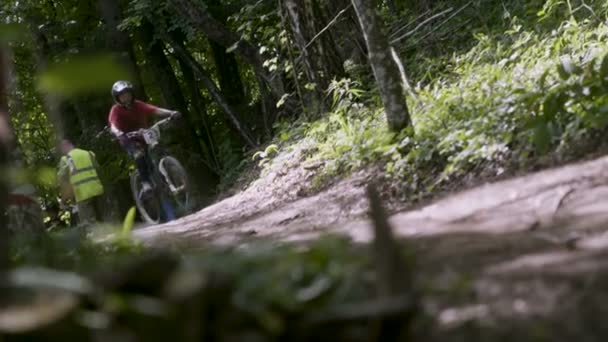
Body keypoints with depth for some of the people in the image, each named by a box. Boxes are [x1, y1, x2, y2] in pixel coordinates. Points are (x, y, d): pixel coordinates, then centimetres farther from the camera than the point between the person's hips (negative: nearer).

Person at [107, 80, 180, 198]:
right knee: (139, 153, -34)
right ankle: (145, 184, -41)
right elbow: (113, 125, -28)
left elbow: (156, 110, -19)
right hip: (129, 140, -4)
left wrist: (171, 113, -37)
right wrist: (118, 133, -53)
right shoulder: (116, 110, -11)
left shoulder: (138, 105, -4)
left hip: (145, 136, 4)